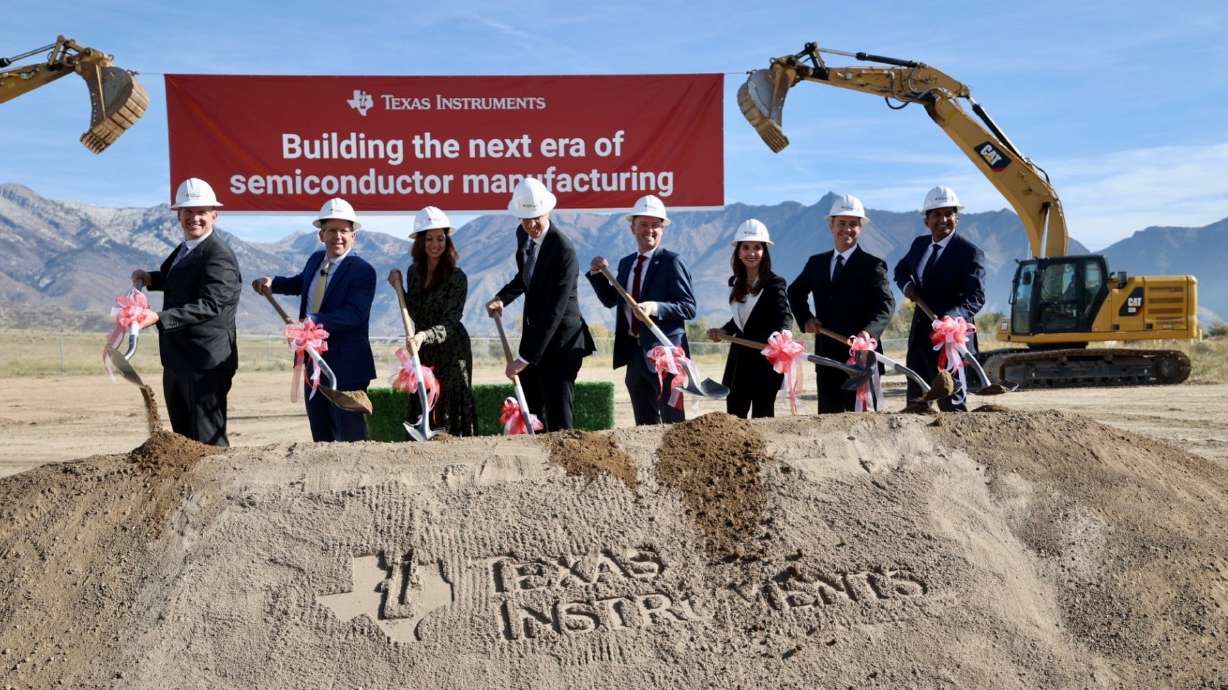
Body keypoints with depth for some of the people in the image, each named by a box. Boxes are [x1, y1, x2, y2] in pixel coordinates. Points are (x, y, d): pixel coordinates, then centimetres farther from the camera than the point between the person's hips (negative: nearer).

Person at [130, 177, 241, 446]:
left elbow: (208, 305, -26)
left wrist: (159, 318, -34)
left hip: (205, 365, -9)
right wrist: (150, 278, 10)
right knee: (183, 440, 16)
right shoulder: (183, 250, 13)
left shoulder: (219, 256, -16)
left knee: (208, 442, -4)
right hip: (176, 362, 10)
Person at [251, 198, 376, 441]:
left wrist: (314, 321, -35)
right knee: (321, 436, 16)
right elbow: (302, 282, 32)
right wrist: (272, 283, 15)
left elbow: (354, 313, -27)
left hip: (346, 368, -8)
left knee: (350, 437, -3)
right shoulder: (316, 259, 9)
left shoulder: (363, 271, -14)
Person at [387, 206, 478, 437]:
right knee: (421, 413, 9)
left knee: (448, 415, -3)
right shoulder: (414, 272, 4)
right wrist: (399, 287, 3)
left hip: (451, 352, -6)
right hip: (423, 352, 6)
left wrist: (424, 336, -37)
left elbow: (449, 324, -20)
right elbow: (416, 314, 13)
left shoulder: (457, 277, -14)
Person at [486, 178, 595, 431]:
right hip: (533, 333, 8)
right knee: (530, 410, 13)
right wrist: (502, 298, 2)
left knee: (558, 417, -5)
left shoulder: (563, 250, -23)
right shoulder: (523, 234, 2)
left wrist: (525, 357, -27)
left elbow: (554, 311, -26)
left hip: (560, 341, -8)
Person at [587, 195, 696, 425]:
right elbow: (611, 300, 21)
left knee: (672, 421, -3)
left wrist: (656, 307, -25)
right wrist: (597, 274, 6)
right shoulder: (626, 263, 13)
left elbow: (689, 308, -11)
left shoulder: (672, 262, -7)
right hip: (635, 353, 7)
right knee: (644, 422, 13)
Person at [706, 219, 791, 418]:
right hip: (739, 358, 6)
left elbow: (784, 317, -21)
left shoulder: (774, 283, -9)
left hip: (765, 357, -6)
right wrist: (724, 331, 9)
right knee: (733, 413, 7)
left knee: (761, 416, -1)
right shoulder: (735, 283, 10)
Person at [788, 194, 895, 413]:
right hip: (826, 356, 5)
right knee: (828, 415, 9)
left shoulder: (873, 265, -4)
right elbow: (795, 292, 27)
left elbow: (886, 305, -16)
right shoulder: (816, 263, 12)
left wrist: (869, 331, -35)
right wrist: (805, 318, 8)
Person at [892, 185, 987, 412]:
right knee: (916, 401, 14)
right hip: (919, 334, 7)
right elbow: (901, 269, 27)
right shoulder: (920, 244, 9)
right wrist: (907, 284, 3)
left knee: (952, 402, -2)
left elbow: (976, 297, -18)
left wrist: (950, 317, -36)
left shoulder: (970, 252, -11)